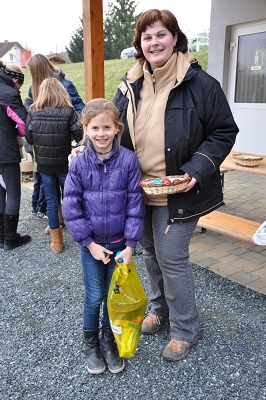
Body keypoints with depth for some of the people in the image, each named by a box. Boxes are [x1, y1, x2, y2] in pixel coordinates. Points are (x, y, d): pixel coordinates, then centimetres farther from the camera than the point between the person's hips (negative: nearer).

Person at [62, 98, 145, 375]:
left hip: (119, 242, 1)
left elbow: (135, 204, -8)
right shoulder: (79, 163, -9)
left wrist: (130, 245, -9)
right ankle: (90, 343, 36)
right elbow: (71, 206, -8)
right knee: (94, 296, 10)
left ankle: (109, 340, 39)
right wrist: (90, 243, -10)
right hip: (92, 243, 0)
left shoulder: (129, 160, -10)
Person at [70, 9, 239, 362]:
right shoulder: (130, 87, 6)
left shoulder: (199, 84, -10)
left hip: (176, 193, -5)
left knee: (171, 257, 0)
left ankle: (185, 328, 24)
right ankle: (160, 308, 43)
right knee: (151, 252, 18)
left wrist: (197, 170, -18)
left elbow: (223, 133, -7)